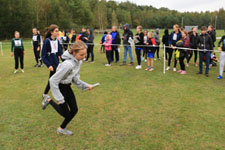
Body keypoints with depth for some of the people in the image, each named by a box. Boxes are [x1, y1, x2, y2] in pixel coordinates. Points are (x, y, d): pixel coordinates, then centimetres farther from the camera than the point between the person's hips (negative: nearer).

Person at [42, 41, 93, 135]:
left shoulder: (79, 62, -7)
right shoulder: (68, 64, -34)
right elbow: (53, 80, -30)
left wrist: (85, 85, -5)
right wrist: (59, 98, -25)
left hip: (67, 87, 8)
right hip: (60, 87, -8)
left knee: (74, 110, 9)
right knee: (66, 114, 3)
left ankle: (61, 129, 31)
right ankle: (49, 101, 26)